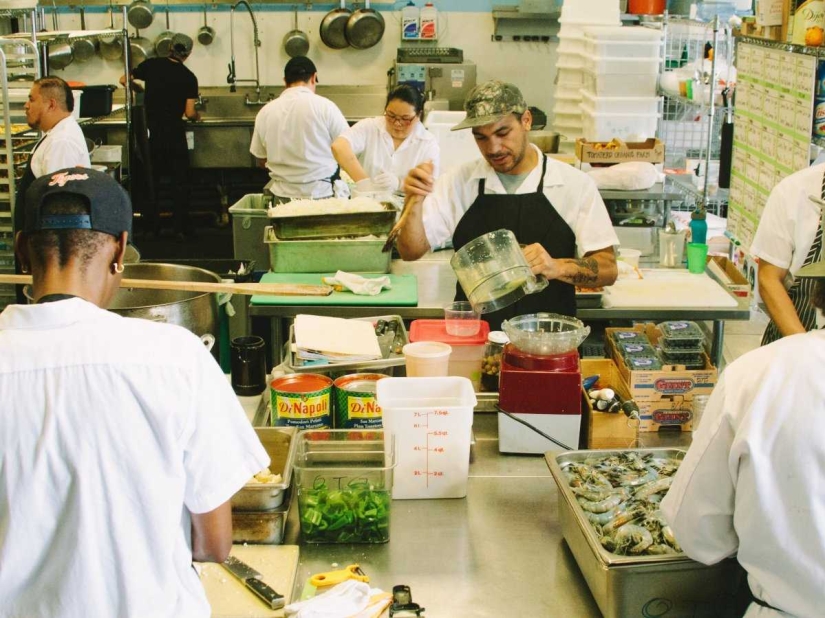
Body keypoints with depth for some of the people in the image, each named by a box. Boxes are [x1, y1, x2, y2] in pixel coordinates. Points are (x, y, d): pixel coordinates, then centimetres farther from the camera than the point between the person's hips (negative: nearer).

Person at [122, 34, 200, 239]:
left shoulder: (151, 65, 2)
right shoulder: (188, 77, -4)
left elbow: (124, 80, 11)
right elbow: (189, 113, -7)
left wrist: (143, 89, 28)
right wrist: (197, 116, 16)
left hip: (151, 131, 3)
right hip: (174, 132, -3)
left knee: (151, 180, 11)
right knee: (180, 181, 6)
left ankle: (151, 226, 14)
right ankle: (181, 228, 5)